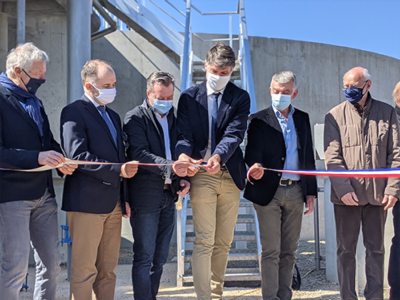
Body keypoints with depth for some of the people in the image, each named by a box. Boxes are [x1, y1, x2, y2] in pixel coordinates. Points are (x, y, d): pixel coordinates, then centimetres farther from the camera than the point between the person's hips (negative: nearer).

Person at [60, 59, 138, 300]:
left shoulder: (113, 116, 20)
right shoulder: (74, 112, -5)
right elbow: (77, 156, -17)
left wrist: (124, 198, 16)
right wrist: (118, 170, -18)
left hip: (113, 204, 8)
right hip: (87, 202, -7)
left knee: (108, 270, 11)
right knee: (84, 270, -2)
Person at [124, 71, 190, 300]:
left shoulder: (174, 118, 12)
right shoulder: (135, 118, -7)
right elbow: (139, 153, -20)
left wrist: (183, 178, -1)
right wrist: (169, 167, -33)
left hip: (169, 195, 6)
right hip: (145, 196, -6)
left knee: (160, 257, 14)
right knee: (144, 257, -1)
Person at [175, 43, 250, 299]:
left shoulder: (240, 98, 6)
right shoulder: (189, 97, 6)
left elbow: (235, 133, -9)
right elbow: (184, 133, -2)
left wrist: (219, 156, -29)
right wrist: (183, 154, -25)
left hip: (230, 175, 2)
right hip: (202, 176, -2)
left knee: (224, 242, 12)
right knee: (204, 241, -6)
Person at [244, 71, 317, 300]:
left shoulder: (303, 119, 13)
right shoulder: (259, 120, 2)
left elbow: (309, 157, 14)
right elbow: (253, 153, -6)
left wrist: (311, 191, 9)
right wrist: (255, 166, -30)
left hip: (296, 192, 4)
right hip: (269, 192, -3)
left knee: (289, 251, 10)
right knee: (271, 251, -1)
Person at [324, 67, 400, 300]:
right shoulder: (335, 116, 2)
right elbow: (332, 157, -4)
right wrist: (344, 189, -14)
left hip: (377, 193, 1)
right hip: (347, 194, -1)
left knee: (376, 249, 9)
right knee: (346, 249, 6)